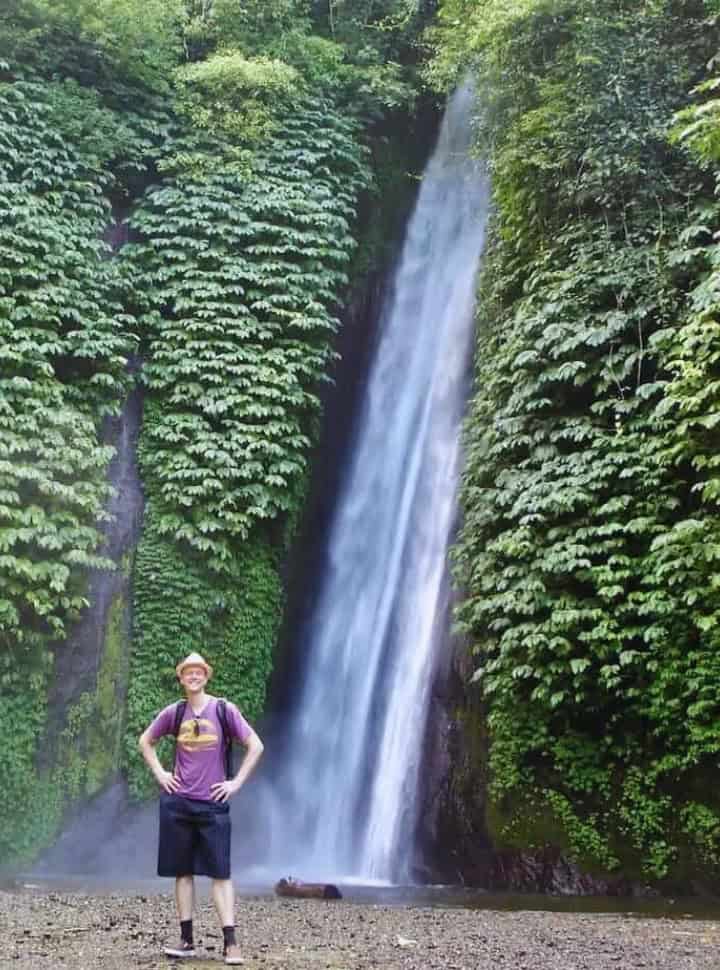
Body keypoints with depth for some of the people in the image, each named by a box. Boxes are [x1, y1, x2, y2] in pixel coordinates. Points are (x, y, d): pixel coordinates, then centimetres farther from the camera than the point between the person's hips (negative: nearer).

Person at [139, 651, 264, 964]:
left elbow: (255, 746, -3)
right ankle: (186, 940, 14)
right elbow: (145, 741, 18)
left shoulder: (224, 710, -4)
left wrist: (237, 782, -6)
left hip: (213, 804, -3)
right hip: (178, 802, 3)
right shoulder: (174, 713, 3)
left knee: (220, 873, -4)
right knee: (182, 872, 7)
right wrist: (159, 773, 8)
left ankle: (230, 943, -5)